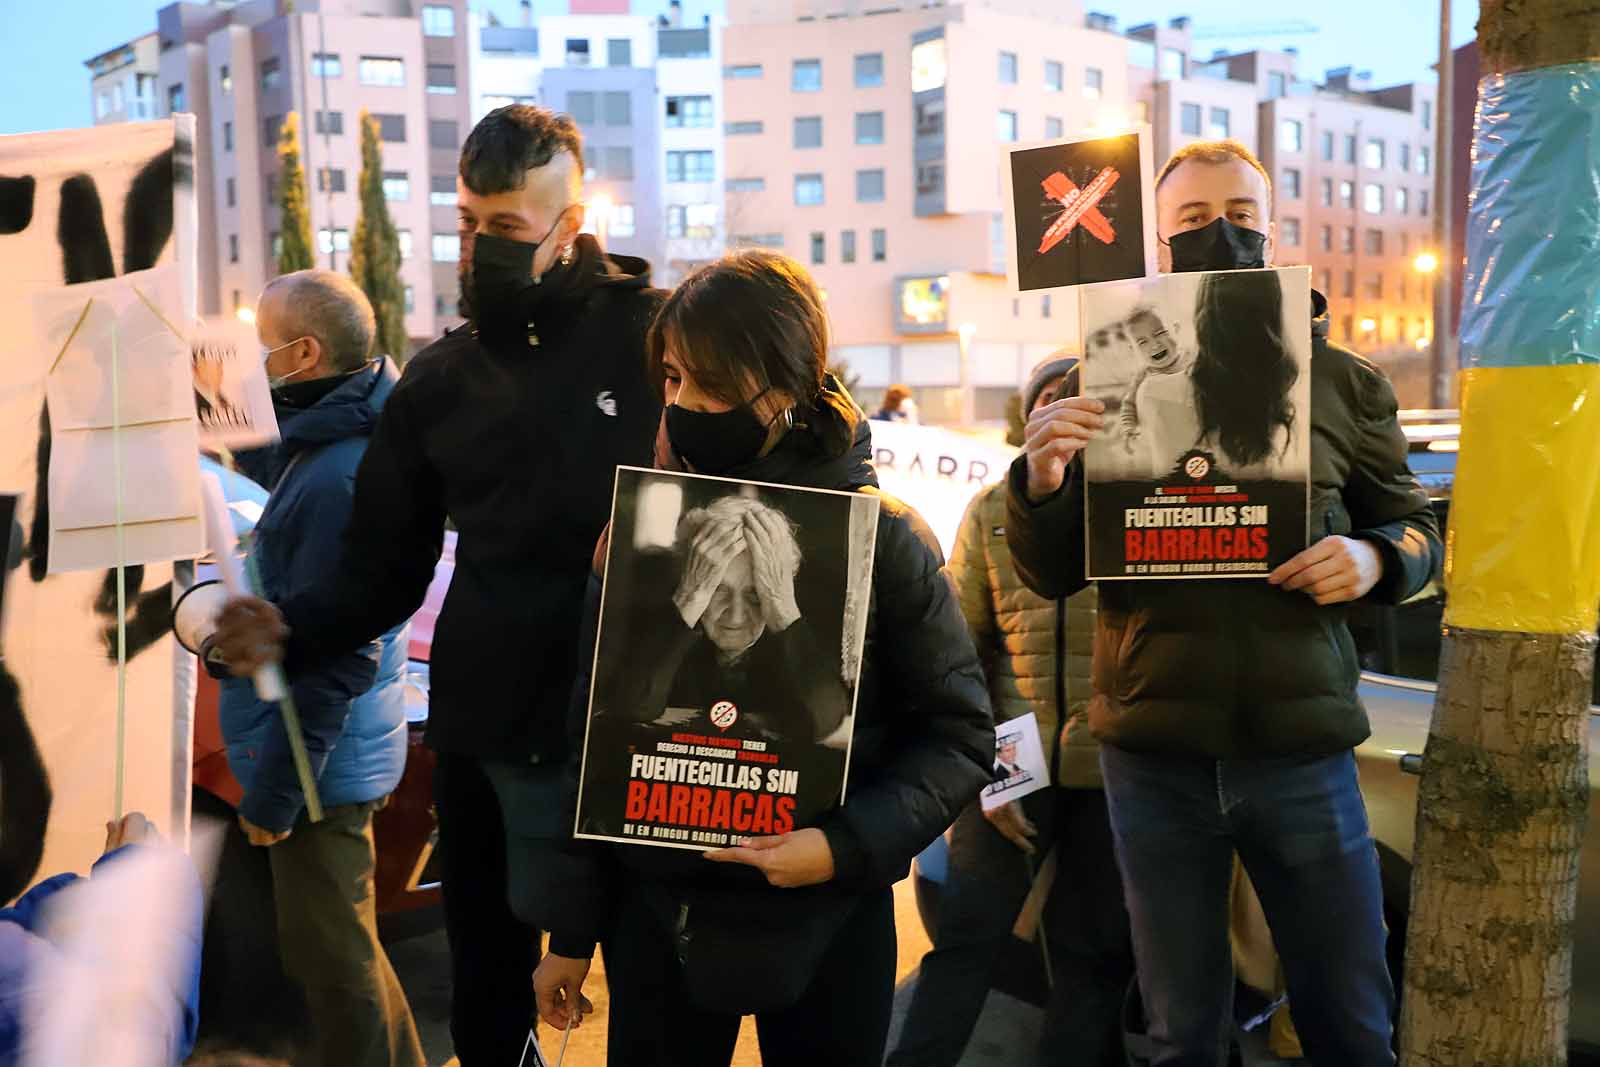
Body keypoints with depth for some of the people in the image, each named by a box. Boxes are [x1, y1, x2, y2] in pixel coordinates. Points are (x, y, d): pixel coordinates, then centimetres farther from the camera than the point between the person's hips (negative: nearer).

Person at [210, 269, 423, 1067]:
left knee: (332, 960, 4)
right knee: (338, 949, 25)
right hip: (337, 753, 10)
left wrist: (273, 792, -20)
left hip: (323, 760, -10)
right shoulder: (331, 445, 4)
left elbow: (331, 657, -26)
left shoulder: (339, 478, -27)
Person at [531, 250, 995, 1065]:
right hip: (658, 914, 2)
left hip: (826, 923, -2)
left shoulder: (883, 538, -9)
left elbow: (958, 735, -6)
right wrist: (574, 931, 6)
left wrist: (850, 844, -21)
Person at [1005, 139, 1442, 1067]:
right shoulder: (1108, 385, 2)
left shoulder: (1346, 385, 4)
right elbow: (1052, 576, 2)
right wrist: (1040, 483, -19)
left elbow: (1418, 527, 13)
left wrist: (1376, 558, -11)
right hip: (1155, 754, 0)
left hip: (1303, 746, 1)